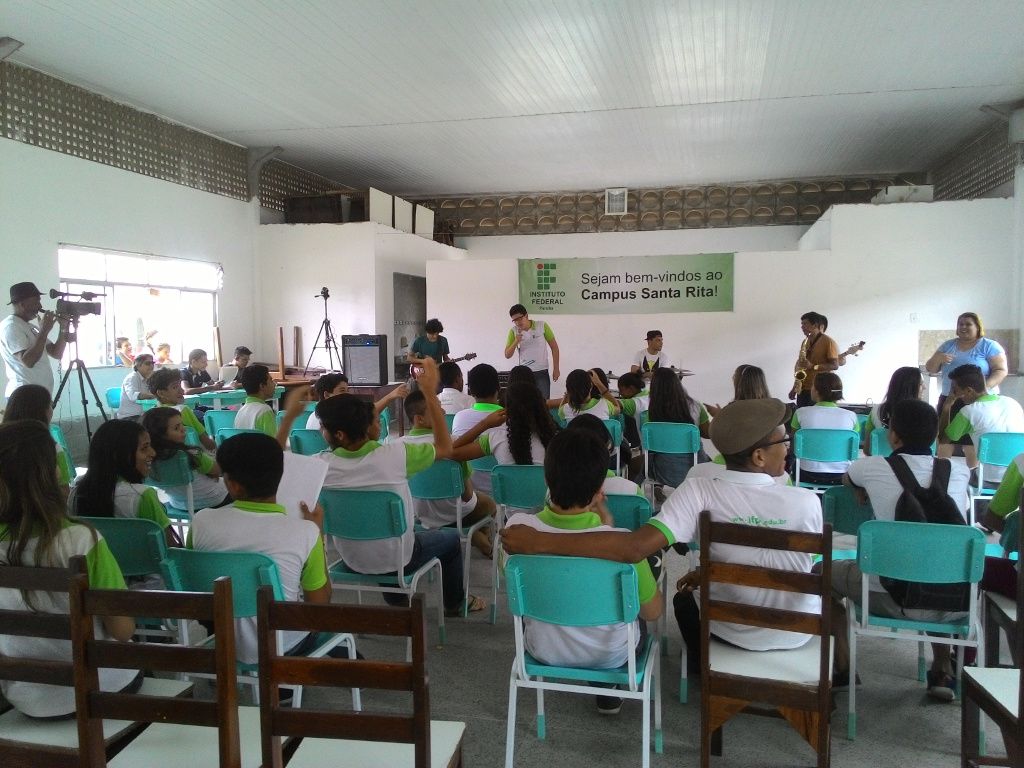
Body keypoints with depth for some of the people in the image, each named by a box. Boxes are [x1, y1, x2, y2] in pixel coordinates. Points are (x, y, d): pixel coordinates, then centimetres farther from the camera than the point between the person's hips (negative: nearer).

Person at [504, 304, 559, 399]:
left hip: (541, 372, -1)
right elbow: (507, 355, 0)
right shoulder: (514, 331, -1)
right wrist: (516, 342, -17)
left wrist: (555, 369, 0)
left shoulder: (542, 326, -5)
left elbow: (554, 347, 3)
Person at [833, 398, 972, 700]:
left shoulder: (873, 468, -6)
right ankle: (943, 671, 37)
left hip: (893, 599, -3)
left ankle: (842, 666, 27)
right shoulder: (959, 472, 2)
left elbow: (846, 479, 19)